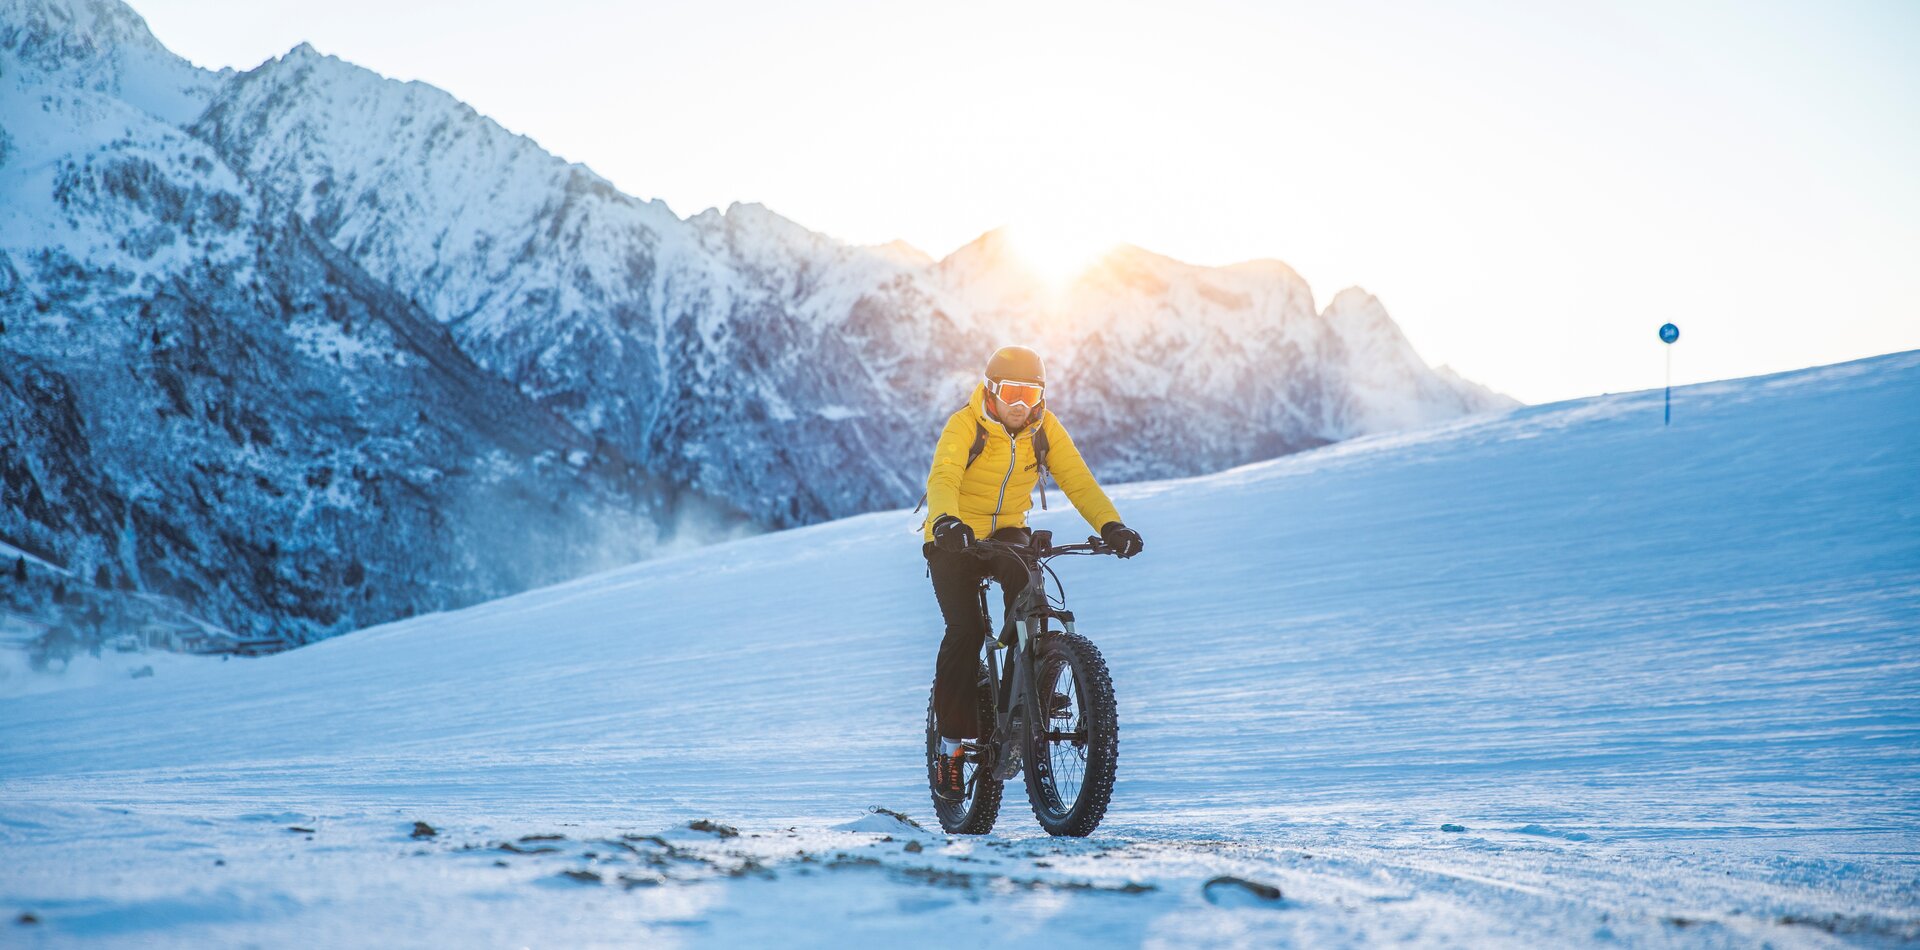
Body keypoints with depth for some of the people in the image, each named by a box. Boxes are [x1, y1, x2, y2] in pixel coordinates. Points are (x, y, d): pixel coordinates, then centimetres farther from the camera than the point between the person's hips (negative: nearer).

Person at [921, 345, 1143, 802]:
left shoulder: (1045, 428, -5)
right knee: (965, 631, -18)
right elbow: (943, 478, -33)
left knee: (1025, 582, -29)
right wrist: (946, 522, -55)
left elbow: (1077, 480, -13)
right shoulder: (964, 426, -18)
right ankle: (952, 741, -6)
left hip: (1007, 533, 3)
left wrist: (1111, 525, -31)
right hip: (954, 541, -3)